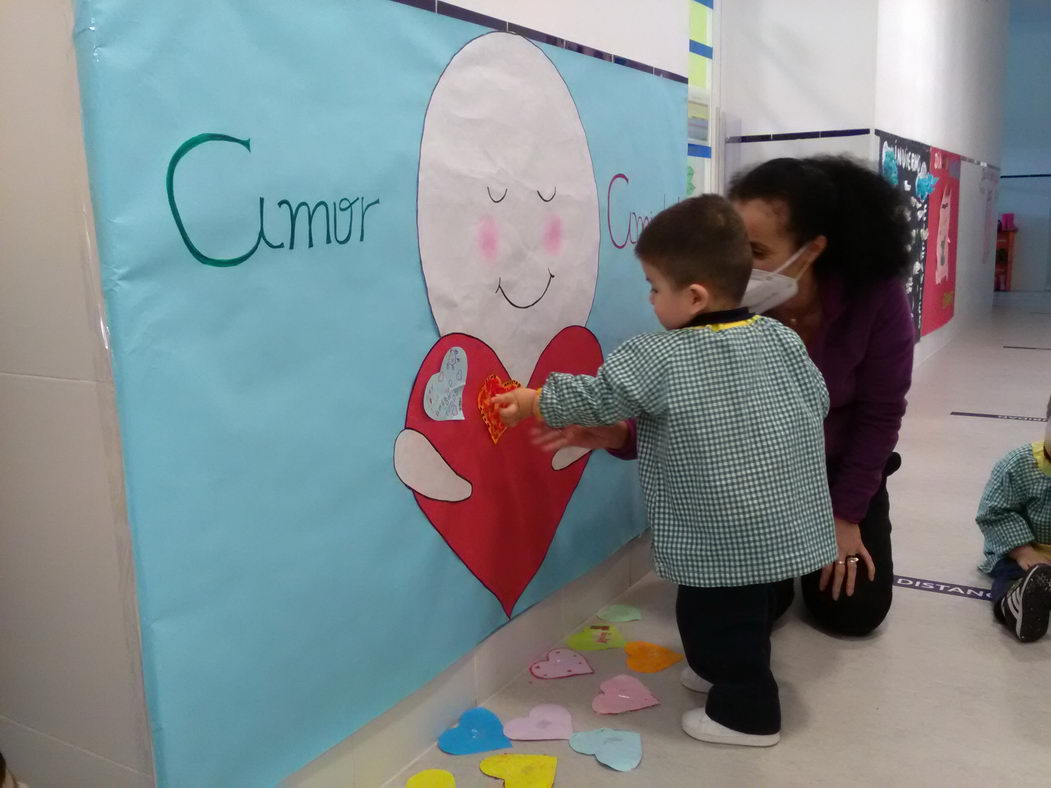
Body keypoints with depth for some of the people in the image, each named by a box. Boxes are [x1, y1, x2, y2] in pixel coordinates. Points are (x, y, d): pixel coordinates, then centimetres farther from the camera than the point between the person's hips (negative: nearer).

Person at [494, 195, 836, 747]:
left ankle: (746, 712, 26)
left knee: (715, 616, 11)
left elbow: (594, 399, -8)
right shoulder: (780, 337, -1)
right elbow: (816, 401, 8)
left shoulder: (656, 358, -17)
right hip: (785, 521, 8)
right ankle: (737, 678, 46)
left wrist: (533, 402, 7)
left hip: (721, 536, -8)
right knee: (752, 610, 26)